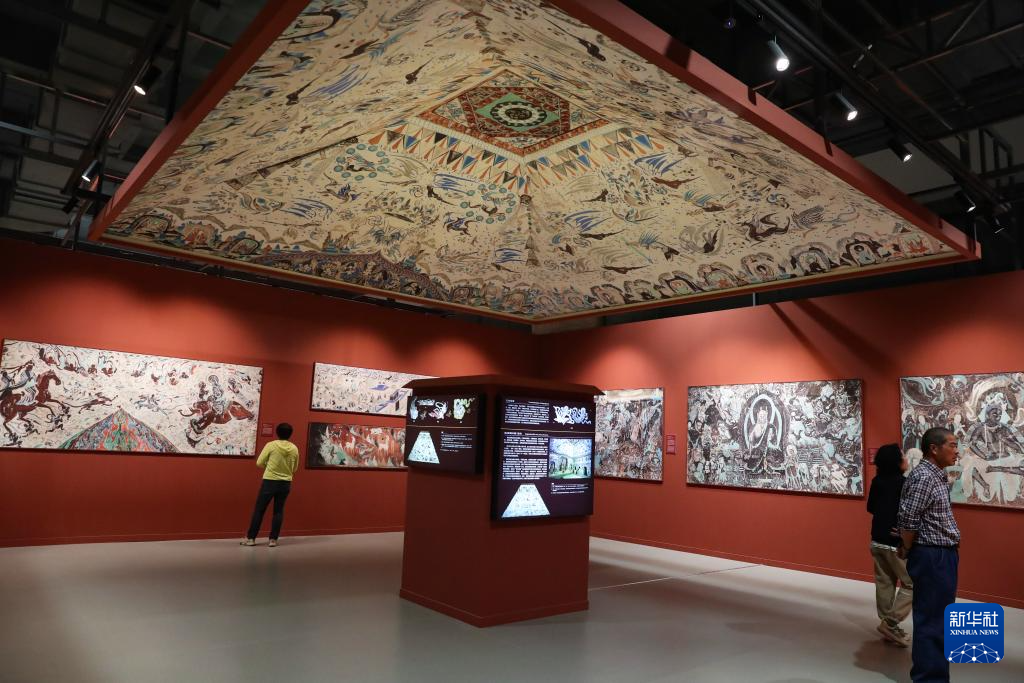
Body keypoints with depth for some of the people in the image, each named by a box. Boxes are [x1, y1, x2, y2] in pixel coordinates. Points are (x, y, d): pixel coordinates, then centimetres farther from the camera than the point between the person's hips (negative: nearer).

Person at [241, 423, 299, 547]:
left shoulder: (271, 445, -10)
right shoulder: (294, 449, -1)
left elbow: (259, 463, -4)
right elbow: (294, 468, 10)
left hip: (270, 482, -3)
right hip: (285, 483, 3)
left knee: (259, 510, 8)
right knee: (278, 511, 11)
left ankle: (251, 538, 14)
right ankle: (273, 539, 12)